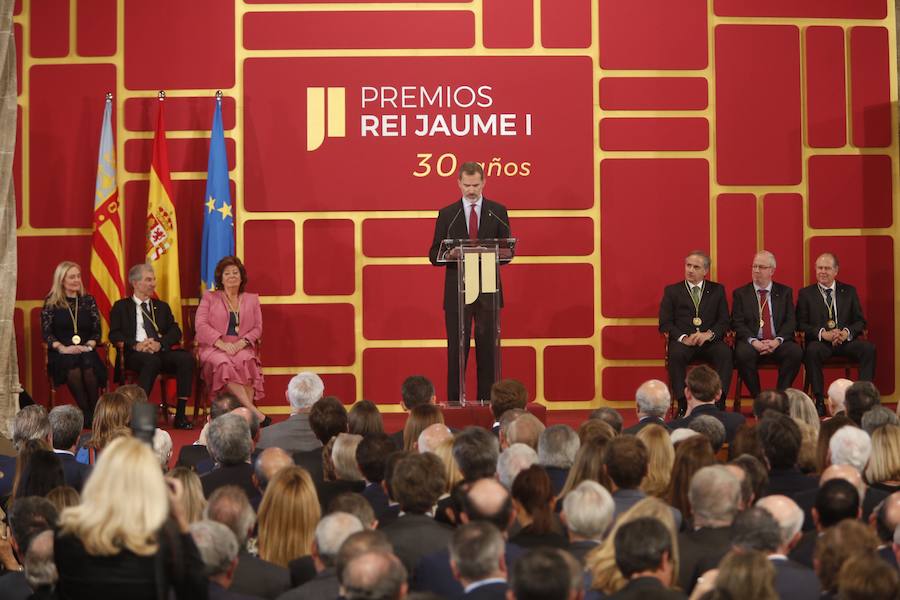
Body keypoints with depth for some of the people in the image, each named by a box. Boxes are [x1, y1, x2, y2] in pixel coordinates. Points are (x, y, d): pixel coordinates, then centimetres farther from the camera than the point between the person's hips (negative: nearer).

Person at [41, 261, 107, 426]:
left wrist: (89, 345, -10)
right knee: (73, 366, -36)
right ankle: (87, 413, -26)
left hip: (86, 352, 1)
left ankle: (94, 411, -19)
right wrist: (63, 348, -15)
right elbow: (46, 332, 1)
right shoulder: (51, 302, 8)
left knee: (88, 367, -35)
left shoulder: (88, 300, 15)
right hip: (61, 355, -1)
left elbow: (97, 330, 11)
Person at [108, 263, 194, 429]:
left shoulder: (162, 307, 25)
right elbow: (114, 334, 2)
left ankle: (180, 414, -27)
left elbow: (175, 332, 11)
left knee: (186, 358, -27)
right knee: (151, 360, -38)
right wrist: (136, 345, -16)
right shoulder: (121, 306, 16)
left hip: (160, 352, 4)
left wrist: (160, 344, -10)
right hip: (134, 354, -4)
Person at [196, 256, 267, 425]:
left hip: (242, 348, 1)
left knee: (246, 361, -35)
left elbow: (258, 328, 11)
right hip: (214, 348, -1)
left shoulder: (252, 299, 20)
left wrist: (241, 343, -10)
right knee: (223, 363, -36)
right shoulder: (209, 297, 14)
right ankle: (255, 413, -41)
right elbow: (201, 325, 1)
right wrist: (222, 344, -14)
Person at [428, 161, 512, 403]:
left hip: (489, 291, 0)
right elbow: (434, 256, 5)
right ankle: (454, 403, 4)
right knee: (456, 349, 0)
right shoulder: (447, 214, 7)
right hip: (457, 291, 0)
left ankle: (486, 402, 6)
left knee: (488, 349, 2)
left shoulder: (497, 211, 7)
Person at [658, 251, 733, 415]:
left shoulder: (717, 290, 18)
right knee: (676, 354, -35)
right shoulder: (672, 291, 14)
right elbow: (665, 323, 5)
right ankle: (682, 404, -32)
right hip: (683, 341, -1)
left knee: (725, 352, -32)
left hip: (710, 341, 1)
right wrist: (683, 337, -13)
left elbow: (724, 321, 9)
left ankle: (719, 402, -32)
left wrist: (709, 334, -13)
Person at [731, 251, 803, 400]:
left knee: (796, 352, -30)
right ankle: (757, 397, -20)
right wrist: (753, 341, -16)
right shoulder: (740, 293, 10)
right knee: (743, 353, -35)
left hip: (778, 343, 1)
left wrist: (777, 340, -14)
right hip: (752, 342, -1)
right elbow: (737, 323, 1)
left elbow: (791, 321, 4)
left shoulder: (785, 292, 13)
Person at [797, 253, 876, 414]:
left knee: (869, 348, -28)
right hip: (820, 341, -2)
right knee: (812, 351, -37)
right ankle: (819, 400, -32)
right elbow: (801, 324, 1)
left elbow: (860, 321, 11)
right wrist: (822, 333, -15)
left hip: (846, 340, 2)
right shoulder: (806, 293, 9)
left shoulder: (849, 291, 15)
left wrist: (847, 332, -11)